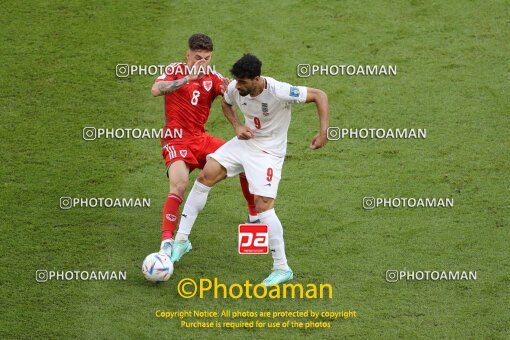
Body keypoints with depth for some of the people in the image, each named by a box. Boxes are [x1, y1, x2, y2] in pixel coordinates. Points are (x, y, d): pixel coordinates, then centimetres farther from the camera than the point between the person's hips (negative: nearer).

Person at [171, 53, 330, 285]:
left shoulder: (279, 92, -29)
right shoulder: (234, 88, -12)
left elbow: (319, 96, -20)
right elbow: (226, 104, 14)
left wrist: (323, 133, -27)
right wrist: (237, 127, -5)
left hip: (269, 151, -6)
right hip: (245, 142, 6)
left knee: (263, 205, -17)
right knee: (205, 176, -5)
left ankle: (282, 269, -4)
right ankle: (181, 240, 6)